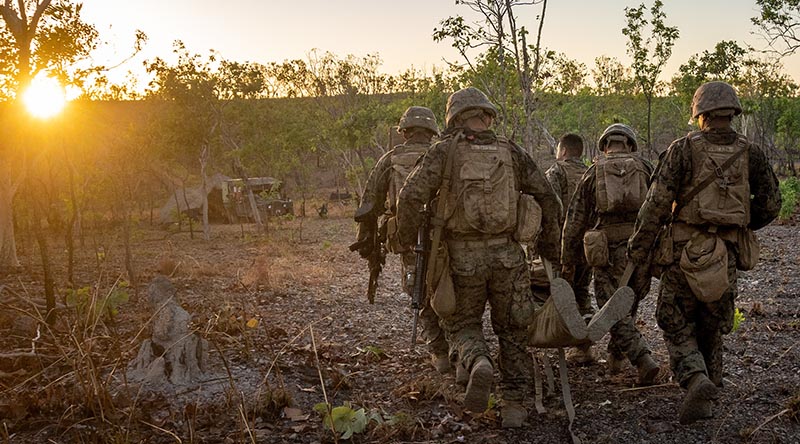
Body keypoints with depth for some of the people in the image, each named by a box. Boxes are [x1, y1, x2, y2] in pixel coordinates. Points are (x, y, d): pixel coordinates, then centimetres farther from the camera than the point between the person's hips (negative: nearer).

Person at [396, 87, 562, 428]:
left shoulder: (445, 151, -2)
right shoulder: (510, 152, 5)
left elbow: (411, 197, -13)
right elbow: (548, 199, 6)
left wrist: (408, 241, 2)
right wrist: (549, 249, 15)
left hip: (462, 257, -1)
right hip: (506, 256, 2)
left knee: (462, 324, 18)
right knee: (512, 330, 17)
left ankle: (478, 364, -12)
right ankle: (513, 404, 14)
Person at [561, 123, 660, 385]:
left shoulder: (594, 172, 11)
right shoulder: (645, 169, 12)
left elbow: (574, 221, 9)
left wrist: (568, 262, 15)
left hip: (608, 253, -2)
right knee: (628, 308, 20)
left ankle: (644, 361, -12)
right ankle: (615, 358, 31)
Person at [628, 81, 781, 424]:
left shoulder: (684, 149, -8)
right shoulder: (750, 153, 2)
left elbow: (657, 201, -12)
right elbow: (770, 203, 5)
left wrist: (639, 248, -5)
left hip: (686, 251, -3)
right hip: (727, 255, 4)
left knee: (676, 325, 7)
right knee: (712, 326, 18)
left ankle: (696, 380, -15)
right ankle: (708, 389, 26)